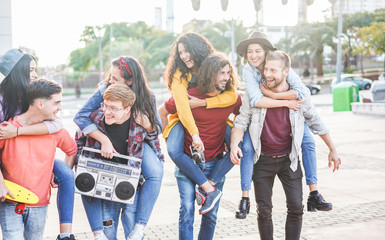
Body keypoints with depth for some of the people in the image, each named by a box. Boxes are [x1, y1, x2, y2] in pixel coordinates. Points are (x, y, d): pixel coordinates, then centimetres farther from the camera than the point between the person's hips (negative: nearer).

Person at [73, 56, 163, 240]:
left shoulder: (147, 97, -11)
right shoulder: (105, 90, -16)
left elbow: (157, 129, -2)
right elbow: (80, 117, -25)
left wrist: (147, 124, -27)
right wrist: (104, 140, -35)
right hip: (108, 144, 0)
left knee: (155, 173, -28)